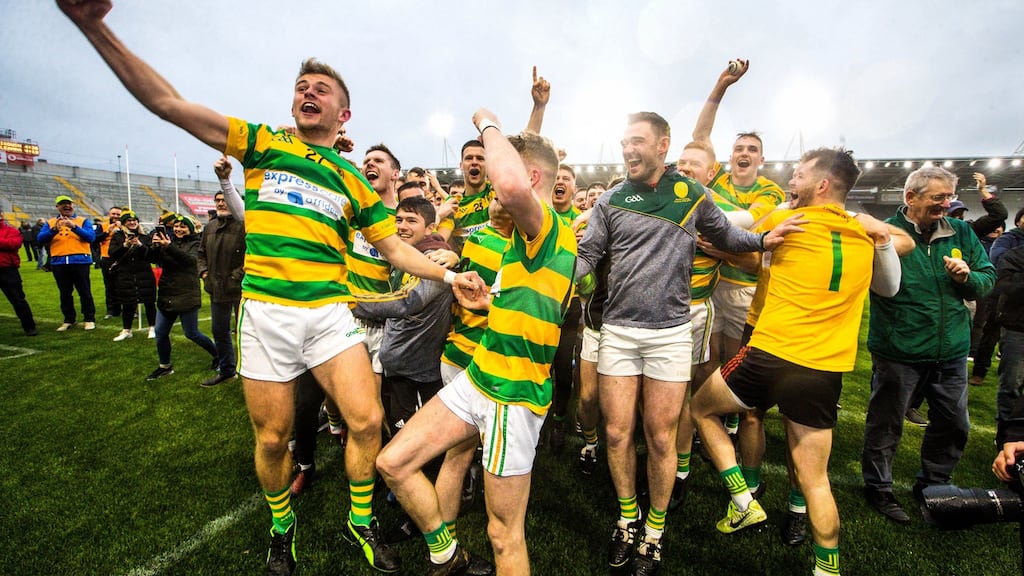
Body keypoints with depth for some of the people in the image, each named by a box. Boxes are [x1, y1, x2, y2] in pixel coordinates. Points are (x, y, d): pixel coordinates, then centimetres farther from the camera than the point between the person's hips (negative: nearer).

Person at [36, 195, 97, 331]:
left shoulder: (83, 221, 6)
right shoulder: (50, 222, 12)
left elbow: (91, 237, -9)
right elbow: (40, 239, -1)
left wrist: (74, 227, -21)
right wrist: (54, 229, -17)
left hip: (80, 261, -3)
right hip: (59, 263, 3)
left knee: (85, 292, 0)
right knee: (65, 293, 10)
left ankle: (89, 319, 8)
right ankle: (68, 320, 20)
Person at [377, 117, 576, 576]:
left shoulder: (551, 228, -15)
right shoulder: (527, 238, 16)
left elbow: (512, 185, -39)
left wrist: (489, 125, -20)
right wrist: (491, 302, 17)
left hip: (514, 396, -9)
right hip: (477, 379, 10)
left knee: (504, 535, 4)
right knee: (392, 462, 10)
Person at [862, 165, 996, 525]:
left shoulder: (961, 233, 5)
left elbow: (989, 278, 12)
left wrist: (968, 277, -10)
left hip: (951, 350, 6)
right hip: (898, 351, -6)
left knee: (954, 424, 18)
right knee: (886, 423, 8)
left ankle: (932, 485, 40)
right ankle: (877, 488, 27)